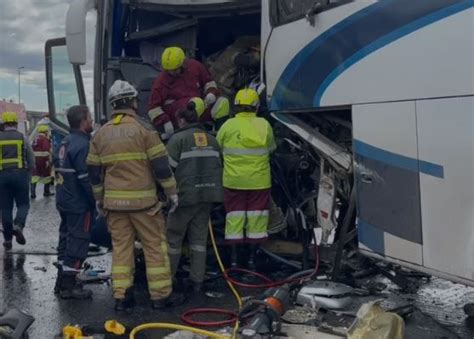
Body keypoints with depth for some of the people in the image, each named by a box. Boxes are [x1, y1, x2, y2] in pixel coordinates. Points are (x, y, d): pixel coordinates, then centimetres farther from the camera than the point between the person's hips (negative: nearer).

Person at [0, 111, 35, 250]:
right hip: (20, 173, -1)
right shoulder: (23, 138, 2)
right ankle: (18, 225, -18)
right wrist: (29, 174, 17)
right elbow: (31, 159, 4)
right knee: (23, 204, 8)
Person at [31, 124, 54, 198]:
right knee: (47, 175, 8)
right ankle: (46, 191, 16)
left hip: (34, 159, 7)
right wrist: (47, 160, -21)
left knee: (35, 175, 4)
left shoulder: (35, 139, 15)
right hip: (43, 159, -7)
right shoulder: (45, 139, -10)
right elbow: (46, 150, -20)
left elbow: (33, 150, 19)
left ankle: (33, 192, -4)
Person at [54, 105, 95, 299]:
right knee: (78, 241, -3)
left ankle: (62, 281, 25)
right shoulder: (82, 145, -18)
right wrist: (96, 201, -15)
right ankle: (69, 285, 1)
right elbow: (86, 178, -23)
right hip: (79, 203, -10)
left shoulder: (65, 143, 12)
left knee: (67, 238, 16)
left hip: (64, 201, 10)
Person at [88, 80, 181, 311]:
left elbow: (94, 171, 12)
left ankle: (121, 296, 12)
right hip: (143, 200, -4)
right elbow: (161, 164, -9)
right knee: (155, 246, 4)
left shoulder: (101, 134, 7)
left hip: (114, 201, 5)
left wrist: (99, 198, 22)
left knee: (120, 247, 10)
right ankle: (160, 295, 9)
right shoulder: (144, 129, -7)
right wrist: (171, 191, -1)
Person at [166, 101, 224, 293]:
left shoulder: (178, 139, -6)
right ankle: (197, 280, 12)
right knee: (199, 237, 11)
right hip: (207, 194, 6)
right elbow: (218, 166, 17)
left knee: (173, 237, 6)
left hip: (185, 194, -6)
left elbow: (169, 168, -11)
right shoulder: (211, 139, 13)